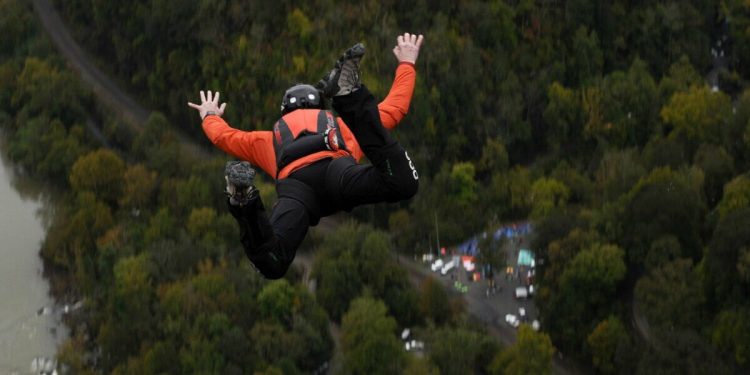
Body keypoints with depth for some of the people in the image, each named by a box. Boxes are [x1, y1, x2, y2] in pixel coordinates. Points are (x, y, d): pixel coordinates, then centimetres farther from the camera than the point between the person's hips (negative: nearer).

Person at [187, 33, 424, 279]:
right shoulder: (342, 125, 42)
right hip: (338, 168, -1)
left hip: (293, 183, 1)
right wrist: (407, 63, 62)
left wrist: (209, 116, 74)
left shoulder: (272, 138, 43)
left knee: (272, 264, -17)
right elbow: (395, 108, 46)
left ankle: (245, 202, -42)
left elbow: (222, 135, 50)